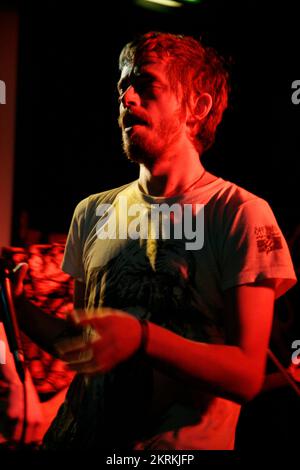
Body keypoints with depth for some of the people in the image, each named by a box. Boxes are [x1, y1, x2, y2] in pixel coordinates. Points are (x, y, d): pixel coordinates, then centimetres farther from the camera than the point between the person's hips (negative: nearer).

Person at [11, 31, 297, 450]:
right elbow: (74, 343, 10)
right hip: (80, 436, 4)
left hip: (181, 447, -3)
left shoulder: (242, 214, -13)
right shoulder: (92, 212, 4)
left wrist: (141, 337, -32)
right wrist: (18, 303, -9)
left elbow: (248, 376, -17)